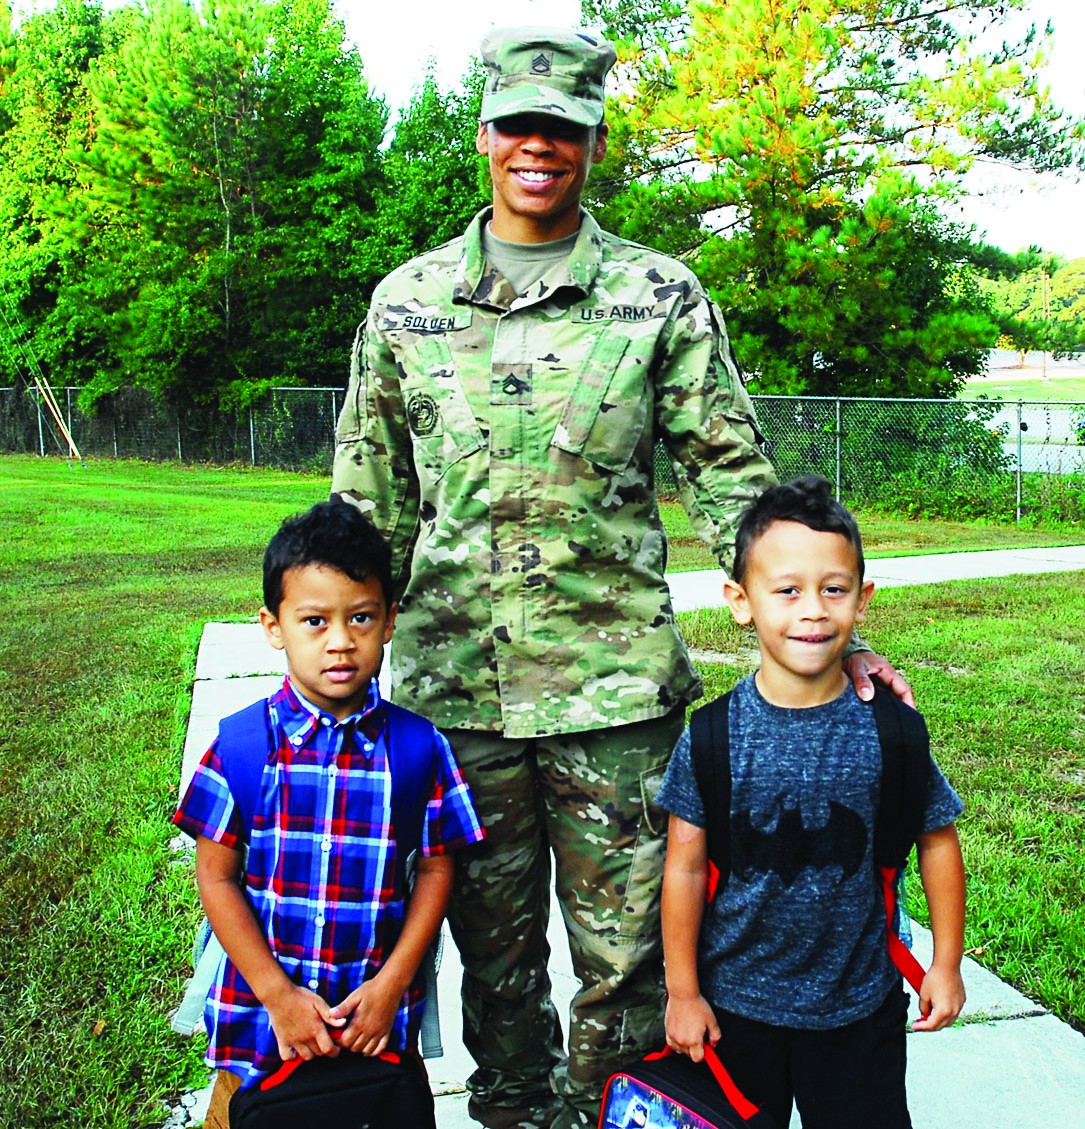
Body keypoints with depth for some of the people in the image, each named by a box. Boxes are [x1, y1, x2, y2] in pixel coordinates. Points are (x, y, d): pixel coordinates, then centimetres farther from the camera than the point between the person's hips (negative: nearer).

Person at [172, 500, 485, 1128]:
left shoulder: (419, 747, -8)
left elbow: (436, 870, -1)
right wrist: (278, 994, -10)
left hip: (380, 1013, 0)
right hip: (263, 1008, 0)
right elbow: (216, 876, -6)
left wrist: (391, 984, -8)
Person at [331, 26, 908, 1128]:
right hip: (454, 683, 2)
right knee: (493, 948, 16)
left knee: (625, 952, 8)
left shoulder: (660, 297, 2)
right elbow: (371, 498, 12)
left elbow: (731, 477, 2)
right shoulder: (407, 301, 7)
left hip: (616, 680, -1)